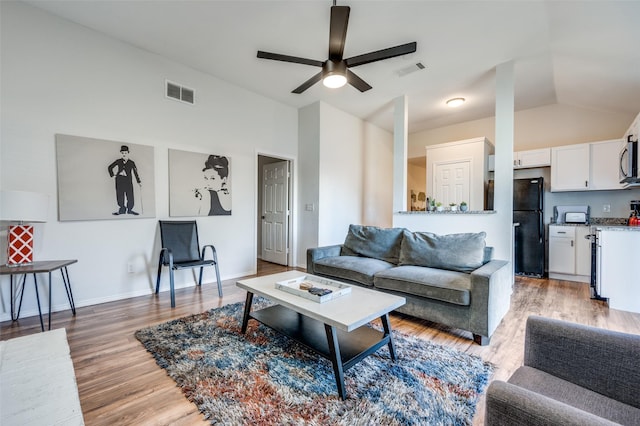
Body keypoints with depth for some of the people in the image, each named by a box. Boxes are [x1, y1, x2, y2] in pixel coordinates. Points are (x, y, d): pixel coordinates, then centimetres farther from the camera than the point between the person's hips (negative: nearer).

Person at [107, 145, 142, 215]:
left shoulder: (131, 163, 2)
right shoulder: (118, 161, 4)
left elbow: (135, 172, 3)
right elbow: (109, 167, 16)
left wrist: (139, 182, 2)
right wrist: (112, 174, 6)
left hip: (128, 182, -1)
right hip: (119, 181, 1)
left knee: (130, 196, -3)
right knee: (120, 196, 2)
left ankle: (129, 210, 11)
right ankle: (122, 210, 14)